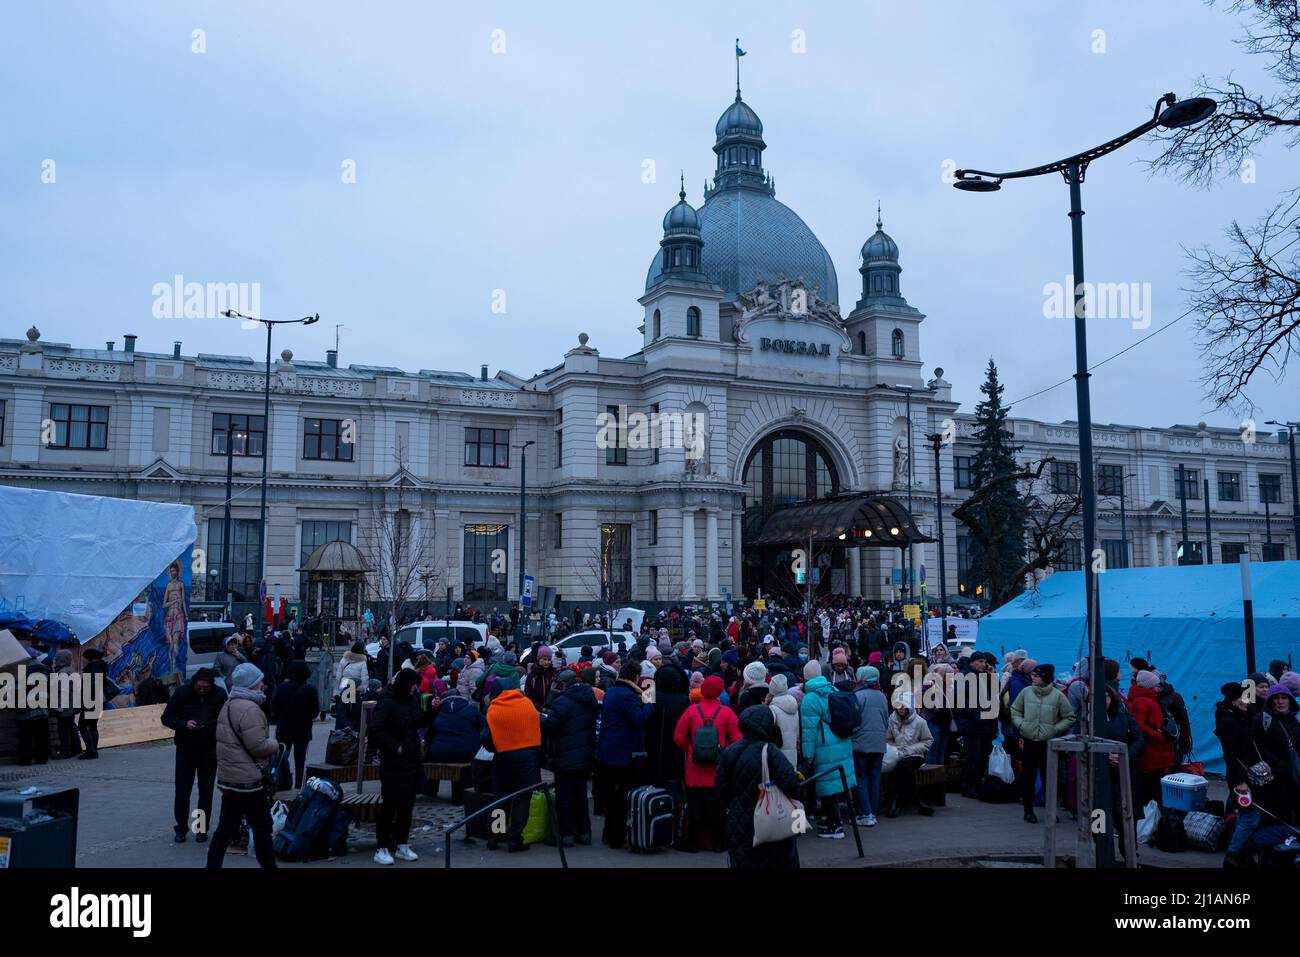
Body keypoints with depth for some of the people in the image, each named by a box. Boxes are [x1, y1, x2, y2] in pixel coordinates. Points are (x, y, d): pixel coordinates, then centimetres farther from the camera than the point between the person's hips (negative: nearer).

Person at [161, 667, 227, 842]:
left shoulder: (220, 695, -7)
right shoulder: (182, 693, -7)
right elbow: (166, 718, -3)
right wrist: (185, 724, -19)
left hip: (209, 751, 0)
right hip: (185, 750, 0)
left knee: (206, 790, 7)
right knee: (182, 789, 2)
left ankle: (202, 828, 19)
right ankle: (181, 828, 16)